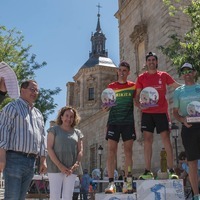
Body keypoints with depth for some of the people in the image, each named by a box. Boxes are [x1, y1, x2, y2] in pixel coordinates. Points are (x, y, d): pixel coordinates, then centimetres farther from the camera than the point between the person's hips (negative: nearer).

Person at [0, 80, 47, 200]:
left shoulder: (38, 114, 21)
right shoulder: (12, 107, 1)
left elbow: (42, 137, 20)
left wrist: (43, 160, 13)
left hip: (31, 161, 7)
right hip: (14, 158, -6)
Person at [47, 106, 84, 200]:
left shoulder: (77, 133, 13)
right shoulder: (54, 129, 4)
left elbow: (80, 151, 9)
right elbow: (49, 148, -5)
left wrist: (75, 165, -9)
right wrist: (60, 165, -15)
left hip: (71, 169, 3)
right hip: (55, 167, -3)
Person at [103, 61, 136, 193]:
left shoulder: (133, 86, 9)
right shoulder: (111, 86, 10)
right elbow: (107, 105, 10)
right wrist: (106, 107, -11)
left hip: (128, 122, 0)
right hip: (113, 121, 0)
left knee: (128, 151, 0)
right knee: (111, 151, -6)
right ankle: (111, 183, -4)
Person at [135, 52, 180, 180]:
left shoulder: (163, 75, 8)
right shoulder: (141, 78, 9)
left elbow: (177, 86, 13)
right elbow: (137, 95, 7)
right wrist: (139, 105, -11)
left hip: (162, 112, -1)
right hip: (147, 113, 1)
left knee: (166, 139, -4)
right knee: (147, 140, 0)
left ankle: (172, 170, 2)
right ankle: (148, 172, 6)